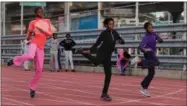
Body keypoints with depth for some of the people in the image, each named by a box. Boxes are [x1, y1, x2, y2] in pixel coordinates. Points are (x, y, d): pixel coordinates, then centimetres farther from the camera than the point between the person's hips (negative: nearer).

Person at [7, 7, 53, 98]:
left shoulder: (47, 21, 16)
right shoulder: (32, 23, 5)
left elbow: (50, 33, 4)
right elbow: (27, 38, 5)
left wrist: (41, 30, -11)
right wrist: (30, 32, -16)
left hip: (41, 47, 4)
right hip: (34, 43, -4)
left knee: (39, 69, 0)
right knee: (30, 56, -39)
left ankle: (32, 87, 16)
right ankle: (15, 60, -10)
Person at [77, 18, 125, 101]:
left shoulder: (114, 32, 10)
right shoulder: (104, 33, -7)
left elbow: (122, 41, 15)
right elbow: (97, 43, -4)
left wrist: (120, 41, -8)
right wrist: (90, 50, -10)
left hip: (108, 56, 6)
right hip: (101, 53, -6)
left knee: (108, 75, 4)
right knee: (96, 62, -41)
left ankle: (104, 94, 13)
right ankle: (83, 52, -15)